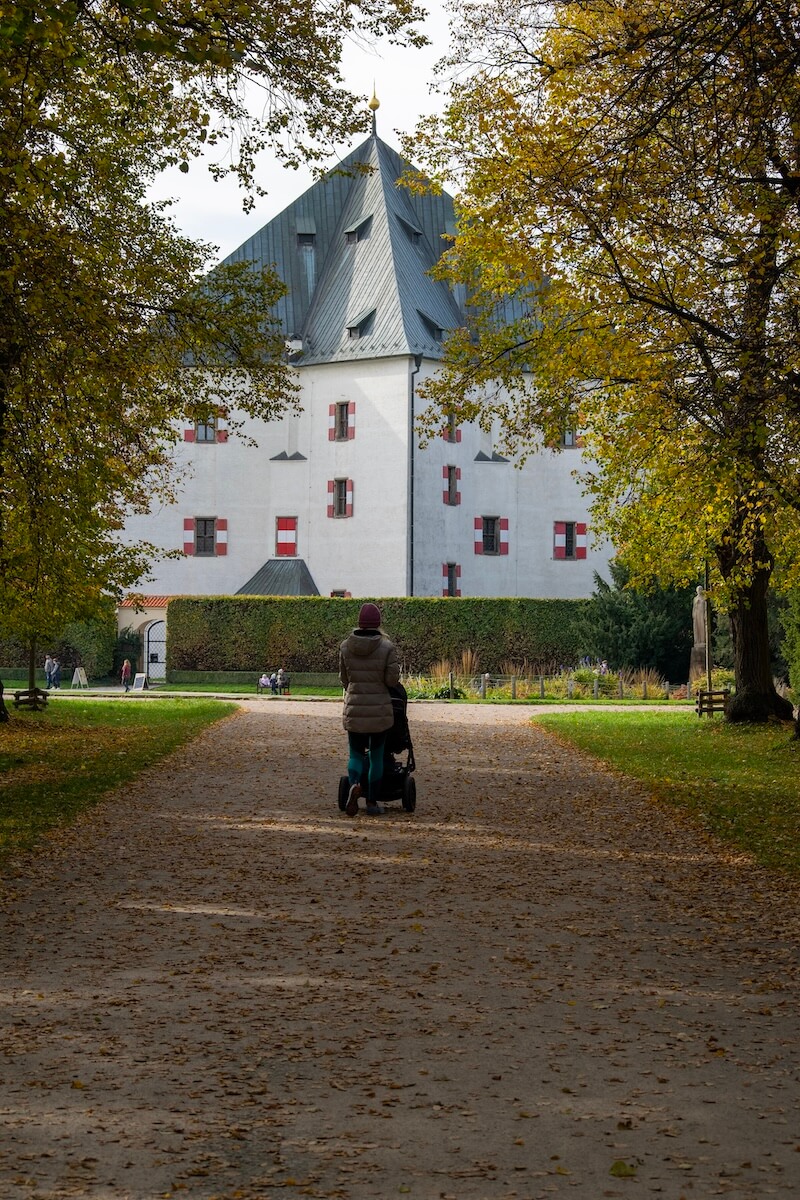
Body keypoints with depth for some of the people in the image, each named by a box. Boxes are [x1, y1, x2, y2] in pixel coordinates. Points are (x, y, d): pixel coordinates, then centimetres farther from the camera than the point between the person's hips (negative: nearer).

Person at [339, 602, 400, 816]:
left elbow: (344, 678, 8)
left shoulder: (345, 646, -3)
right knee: (377, 755, 14)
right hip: (380, 709, -1)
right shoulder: (387, 647, -11)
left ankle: (354, 785, -19)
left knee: (356, 754, 12)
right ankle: (372, 802, 16)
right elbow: (392, 680, -10)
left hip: (354, 709, 1)